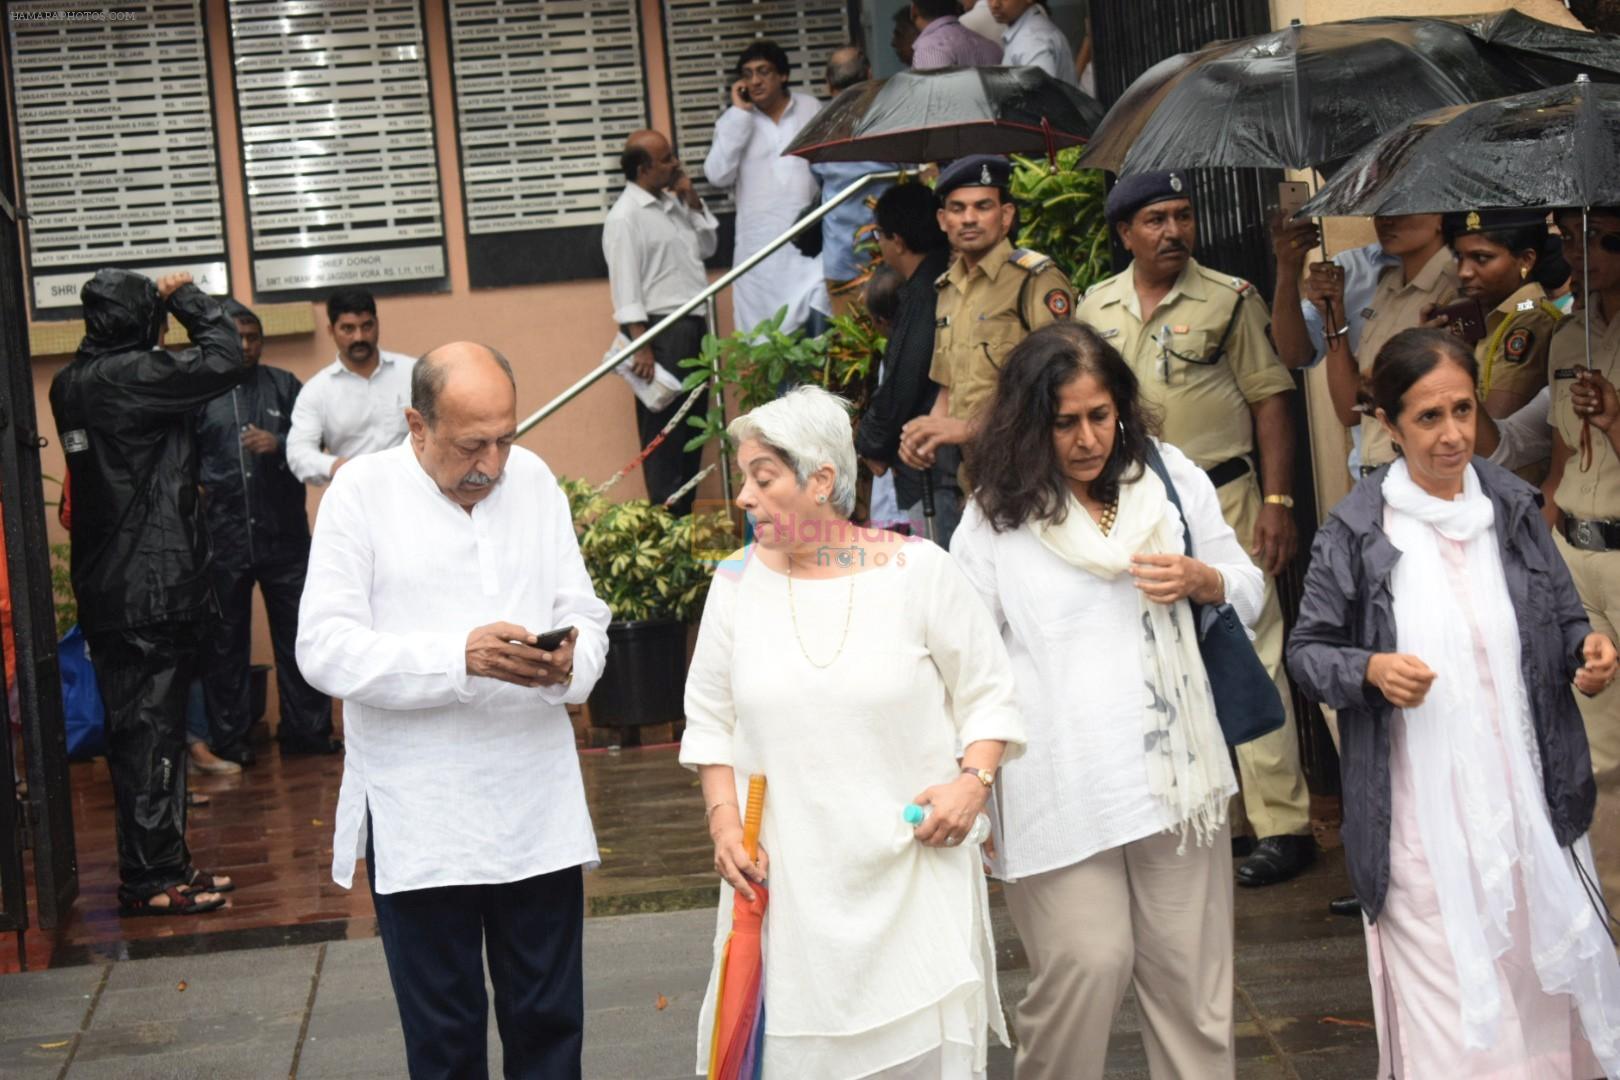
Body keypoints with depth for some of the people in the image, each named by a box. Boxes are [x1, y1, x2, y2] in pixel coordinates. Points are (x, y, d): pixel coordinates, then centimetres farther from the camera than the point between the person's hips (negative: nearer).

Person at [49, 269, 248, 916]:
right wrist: (186, 297, -3)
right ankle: (150, 881, 3)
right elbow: (225, 360, -19)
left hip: (109, 592, 9)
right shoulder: (128, 376, -18)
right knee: (150, 734, -3)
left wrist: (166, 302, 13)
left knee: (142, 733, 14)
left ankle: (163, 865, 23)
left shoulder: (71, 385, 8)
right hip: (152, 590, -9)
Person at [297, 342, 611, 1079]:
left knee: (548, 1021, 10)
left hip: (538, 810, 3)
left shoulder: (534, 480, 6)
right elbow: (324, 648, -12)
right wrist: (460, 657, -24)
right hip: (420, 821, -3)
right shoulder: (362, 492, -5)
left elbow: (586, 614, 7)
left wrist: (570, 661, -17)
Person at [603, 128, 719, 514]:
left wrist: (692, 200, 7)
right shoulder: (625, 217, -12)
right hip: (661, 329, -9)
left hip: (692, 325, 9)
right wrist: (641, 345, -22)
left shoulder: (672, 202, 13)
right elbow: (626, 286, -17)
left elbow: (707, 246, 21)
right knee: (664, 428, -3)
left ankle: (687, 515, 22)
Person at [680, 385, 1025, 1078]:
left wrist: (974, 778, -11)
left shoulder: (918, 570, -3)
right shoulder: (739, 583, 4)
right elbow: (710, 720, 11)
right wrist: (724, 821, 0)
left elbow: (987, 693, 4)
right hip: (785, 878, 2)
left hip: (913, 871, -2)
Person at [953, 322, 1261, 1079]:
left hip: (1173, 771, 3)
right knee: (1085, 968, -5)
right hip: (1060, 788, -3)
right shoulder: (996, 514, -1)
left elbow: (1249, 593, 15)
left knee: (1190, 972, 6)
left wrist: (1201, 581, -8)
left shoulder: (1171, 477, 7)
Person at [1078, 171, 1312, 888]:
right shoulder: (1096, 308, 10)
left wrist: (1277, 501, -11)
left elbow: (1270, 402, -4)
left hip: (1220, 500, -5)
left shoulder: (1231, 299, -2)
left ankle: (1282, 824, -1)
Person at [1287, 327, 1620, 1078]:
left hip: (1528, 802, 4)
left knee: (1542, 993, 12)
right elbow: (1307, 649, 0)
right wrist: (1371, 671, -18)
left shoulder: (1511, 505, 4)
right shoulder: (1356, 529, -6)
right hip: (1423, 815, -4)